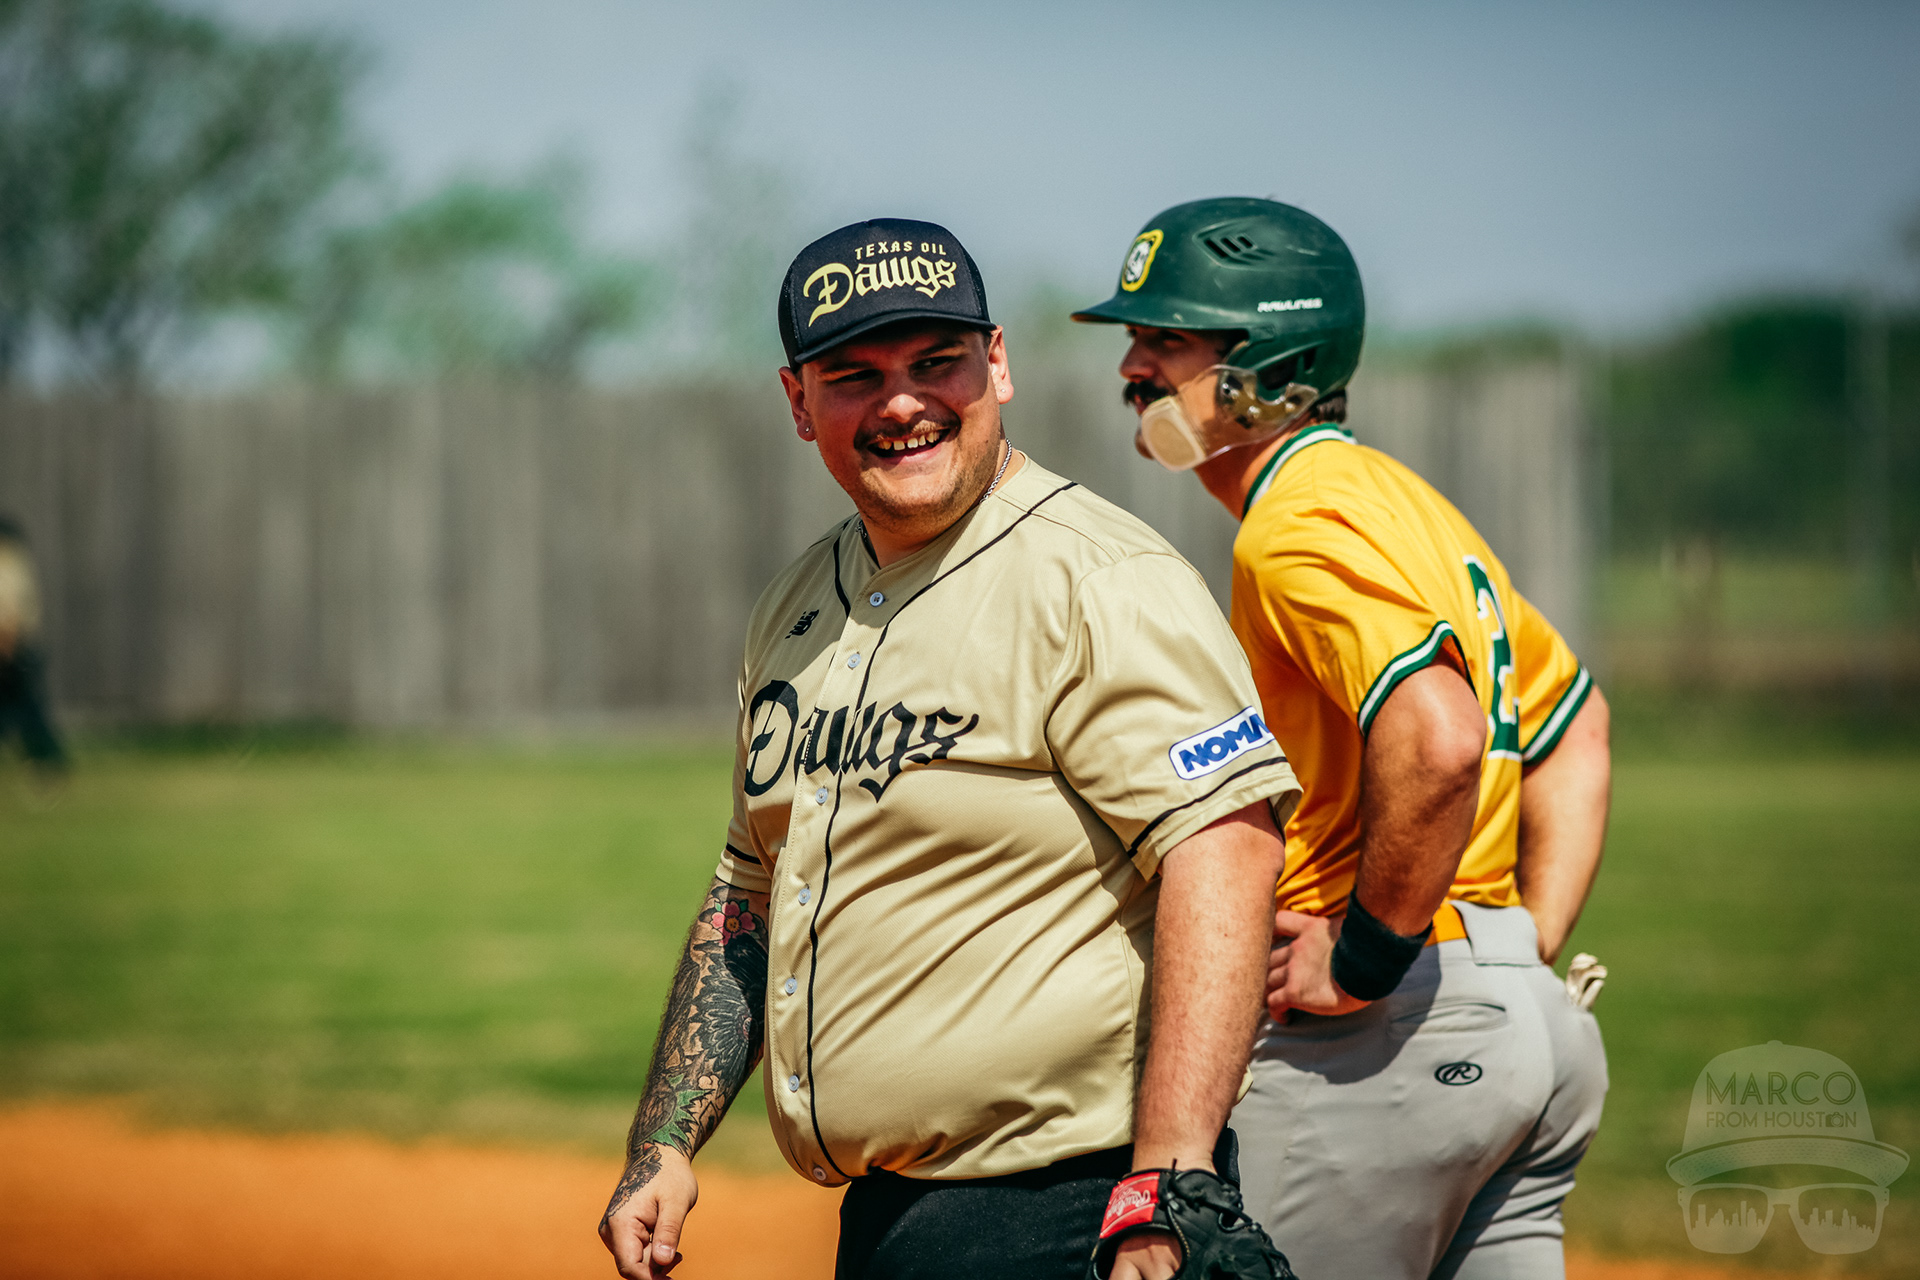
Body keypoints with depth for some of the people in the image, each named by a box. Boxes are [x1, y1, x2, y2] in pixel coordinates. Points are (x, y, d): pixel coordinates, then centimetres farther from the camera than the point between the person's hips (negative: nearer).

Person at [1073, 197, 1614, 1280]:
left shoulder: (1304, 527, -13)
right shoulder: (1397, 500, 18)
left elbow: (1437, 736, -30)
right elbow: (1575, 720, 28)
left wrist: (1366, 957, -20)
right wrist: (1531, 948, 18)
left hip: (1381, 1034, -10)